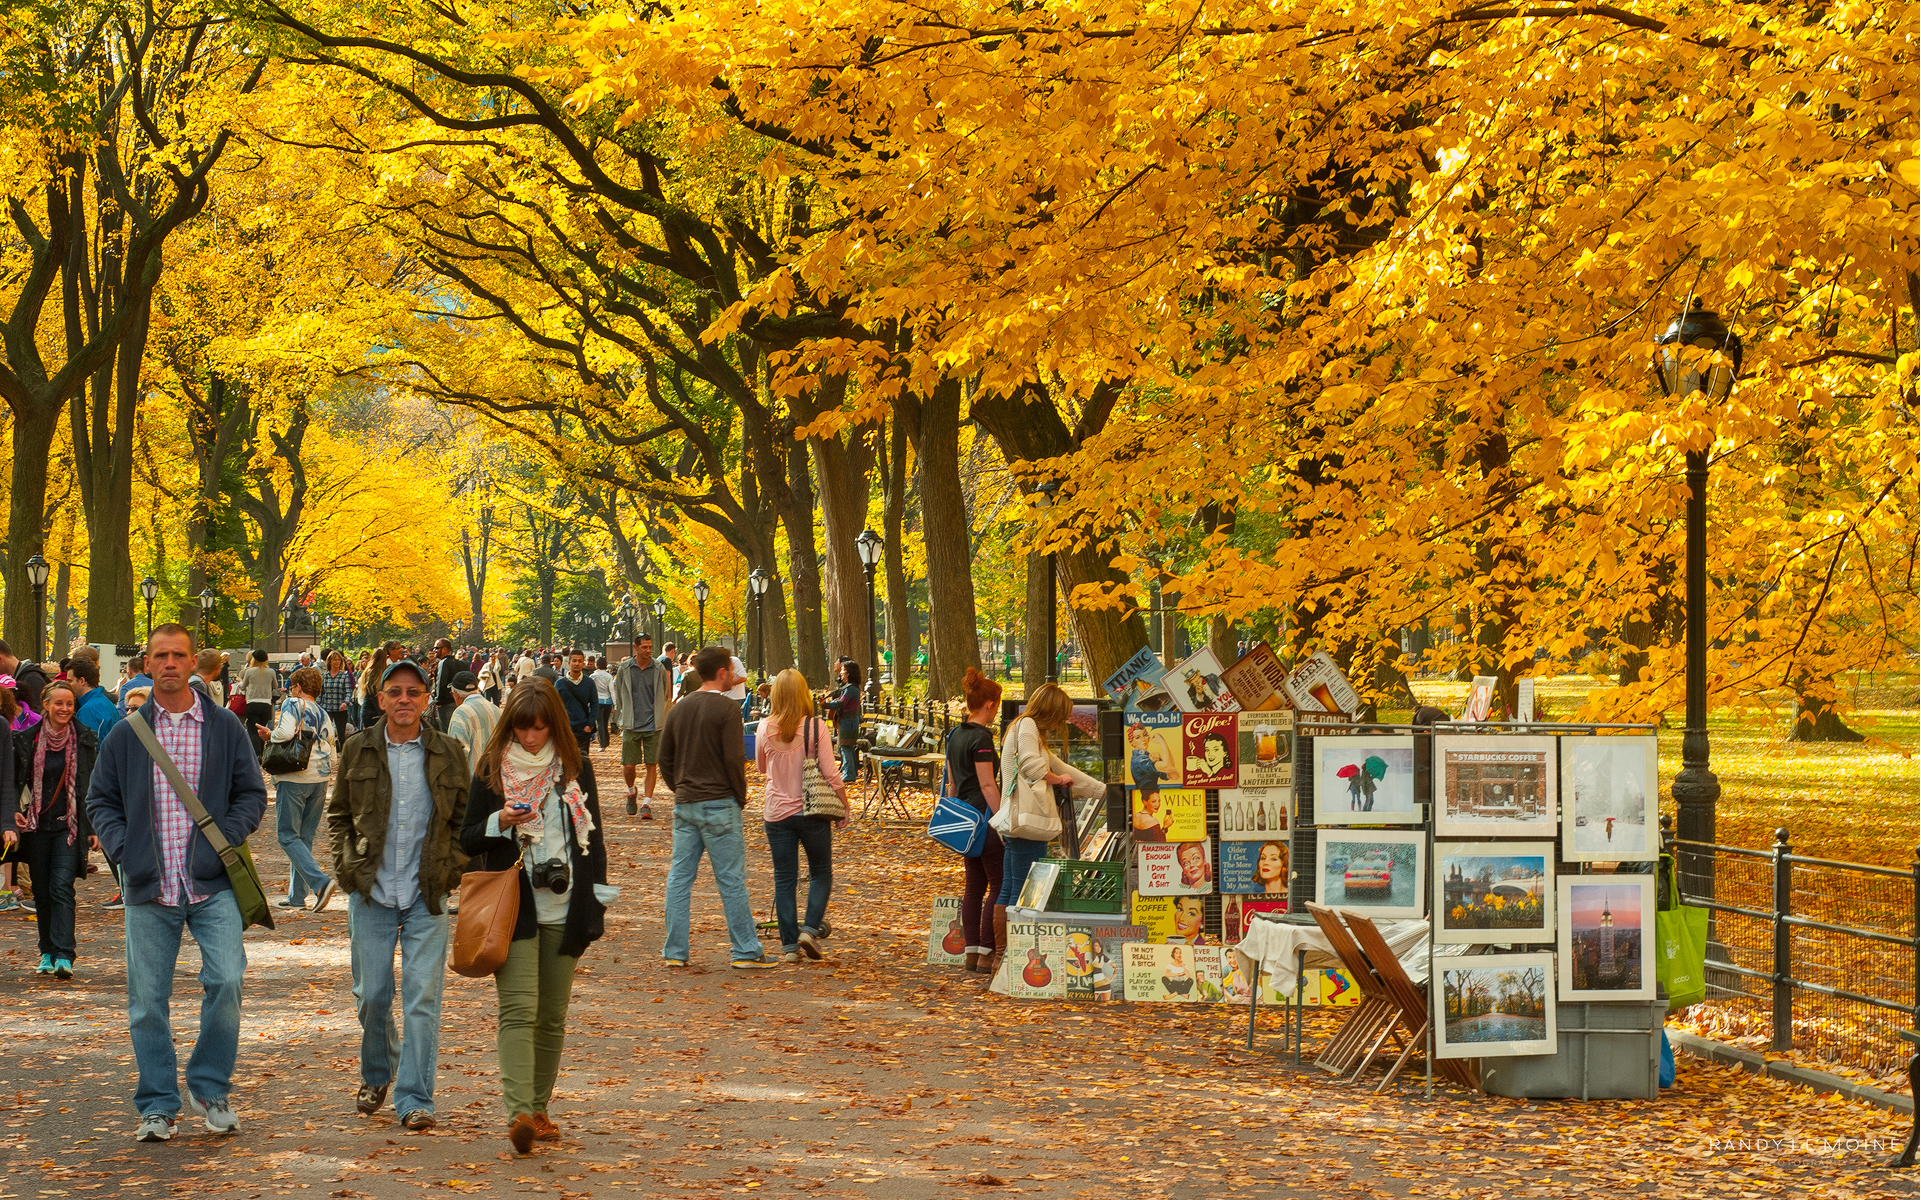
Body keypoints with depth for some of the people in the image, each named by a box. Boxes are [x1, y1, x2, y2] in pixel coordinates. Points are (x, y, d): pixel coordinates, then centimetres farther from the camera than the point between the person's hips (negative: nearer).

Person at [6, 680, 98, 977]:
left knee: (61, 886, -13)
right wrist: (9, 823, -9)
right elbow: (12, 783, 4)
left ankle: (64, 957, -17)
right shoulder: (26, 740, 2)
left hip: (69, 826, -2)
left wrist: (93, 828, 0)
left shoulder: (84, 739, 1)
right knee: (41, 891, 7)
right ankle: (48, 952, 20)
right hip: (36, 826, 2)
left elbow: (92, 786, 4)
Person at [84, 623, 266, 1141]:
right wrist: (121, 847, -2)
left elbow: (252, 793, 11)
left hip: (213, 884, -1)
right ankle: (157, 1105, 16)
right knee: (147, 1001, 3)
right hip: (149, 887, 1)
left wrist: (227, 839, -5)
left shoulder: (225, 727, 6)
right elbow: (101, 800, 14)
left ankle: (210, 1088, 3)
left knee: (226, 981, -16)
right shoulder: (125, 734, 8)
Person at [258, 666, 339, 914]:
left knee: (288, 835, -3)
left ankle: (320, 881, -20)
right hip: (320, 779, 7)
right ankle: (297, 895, 13)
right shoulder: (323, 714, 16)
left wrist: (269, 735, -2)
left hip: (295, 779, -7)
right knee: (305, 837, 12)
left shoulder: (293, 704, -3)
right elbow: (332, 754, 13)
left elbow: (286, 732, -21)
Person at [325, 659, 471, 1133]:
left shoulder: (449, 753, 3)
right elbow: (338, 814, 13)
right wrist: (347, 865, 3)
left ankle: (414, 1098, -1)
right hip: (371, 893, 1)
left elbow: (466, 818, 12)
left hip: (428, 896, -1)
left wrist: (452, 866, 1)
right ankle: (376, 1075, 32)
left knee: (422, 999, -6)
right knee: (371, 996, 6)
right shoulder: (358, 750, 3)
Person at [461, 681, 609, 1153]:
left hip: (564, 909, 3)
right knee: (518, 1009, -15)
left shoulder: (575, 767, 8)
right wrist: (499, 822, -15)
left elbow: (593, 835, 14)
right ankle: (518, 1113, -24)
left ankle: (538, 1107, 19)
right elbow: (467, 839, 6)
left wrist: (597, 899, 6)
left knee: (552, 1015, 7)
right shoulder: (492, 769, 3)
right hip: (512, 908, -2)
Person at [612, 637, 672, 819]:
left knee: (651, 765, -3)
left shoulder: (659, 669, 3)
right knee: (628, 766, -1)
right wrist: (621, 721, 12)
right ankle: (631, 792, 28)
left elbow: (666, 696, 13)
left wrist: (660, 718, 11)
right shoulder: (624, 670, 3)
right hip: (631, 726, 0)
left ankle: (647, 804, 3)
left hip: (653, 726, 0)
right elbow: (618, 697, 13)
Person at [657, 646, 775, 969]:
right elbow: (734, 759, -15)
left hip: (684, 806, 6)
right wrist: (741, 795, -2)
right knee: (732, 880, -2)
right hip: (719, 803, -6)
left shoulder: (680, 709, 10)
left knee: (679, 878, 7)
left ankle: (675, 951, 8)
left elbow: (665, 758, 13)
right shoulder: (727, 709, -11)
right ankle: (746, 951, 2)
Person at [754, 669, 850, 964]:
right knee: (821, 873, 14)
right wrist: (844, 807, 1)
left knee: (784, 879, 7)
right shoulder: (815, 727, -11)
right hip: (813, 812, -2)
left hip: (776, 812, 2)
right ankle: (811, 929, -3)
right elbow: (830, 773, -10)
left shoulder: (765, 729, -3)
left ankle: (789, 945, 6)